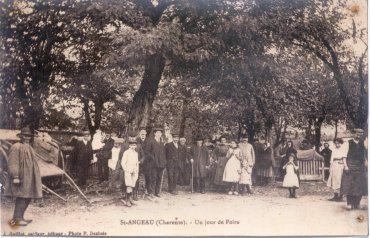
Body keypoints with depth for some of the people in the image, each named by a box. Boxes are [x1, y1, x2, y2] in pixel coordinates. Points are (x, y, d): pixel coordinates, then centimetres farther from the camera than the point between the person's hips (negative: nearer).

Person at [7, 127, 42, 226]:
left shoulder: (29, 148, 20)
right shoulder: (16, 147, -7)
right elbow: (12, 163, -15)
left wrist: (36, 179, 21)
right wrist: (15, 177, -22)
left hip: (29, 178, 9)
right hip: (22, 177, -9)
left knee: (28, 197, 8)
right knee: (21, 197, -11)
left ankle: (19, 217, 16)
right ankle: (17, 219, -6)